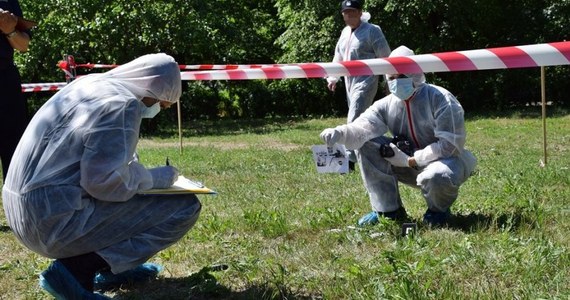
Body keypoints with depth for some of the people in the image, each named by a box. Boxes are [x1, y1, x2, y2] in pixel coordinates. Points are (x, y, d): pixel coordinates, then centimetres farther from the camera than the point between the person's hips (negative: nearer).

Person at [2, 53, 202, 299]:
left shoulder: (93, 84, 13)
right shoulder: (122, 104, -14)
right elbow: (106, 181, -22)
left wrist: (145, 173, 16)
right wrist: (158, 178, -4)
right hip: (55, 219, -10)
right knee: (185, 207, -7)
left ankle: (111, 266, 16)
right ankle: (76, 269, -11)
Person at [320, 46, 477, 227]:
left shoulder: (440, 100, -17)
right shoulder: (386, 105, -3)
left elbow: (449, 145, -22)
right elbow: (362, 128, -18)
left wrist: (410, 160, -24)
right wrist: (339, 133, -41)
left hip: (445, 160, -5)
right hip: (409, 165, 5)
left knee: (435, 177, -42)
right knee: (367, 145, -13)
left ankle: (438, 211, -3)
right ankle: (388, 211, -5)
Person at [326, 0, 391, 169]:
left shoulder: (372, 31, -11)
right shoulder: (345, 32, 13)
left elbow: (386, 58, -9)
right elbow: (338, 57, 22)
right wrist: (332, 78, 13)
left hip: (366, 81, -8)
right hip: (349, 81, 8)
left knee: (354, 120, -17)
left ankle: (349, 159, -20)